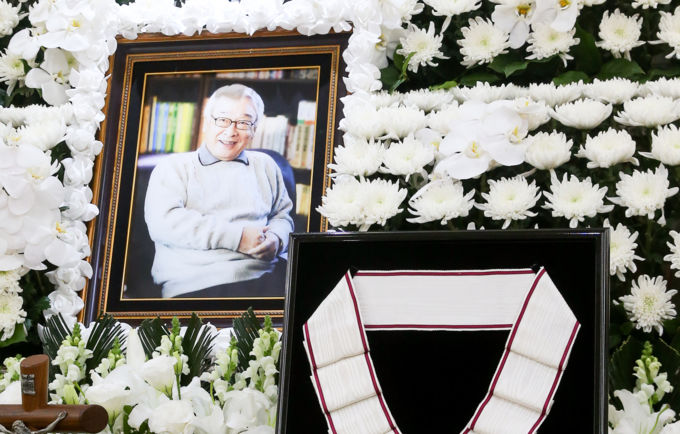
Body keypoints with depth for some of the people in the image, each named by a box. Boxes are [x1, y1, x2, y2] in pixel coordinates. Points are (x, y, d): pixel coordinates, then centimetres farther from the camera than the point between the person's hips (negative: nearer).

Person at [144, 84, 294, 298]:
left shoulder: (264, 165, 27)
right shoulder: (173, 166, 13)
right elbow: (162, 222, -4)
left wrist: (276, 239, 0)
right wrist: (236, 237, -10)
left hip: (267, 280, 5)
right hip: (195, 284, -5)